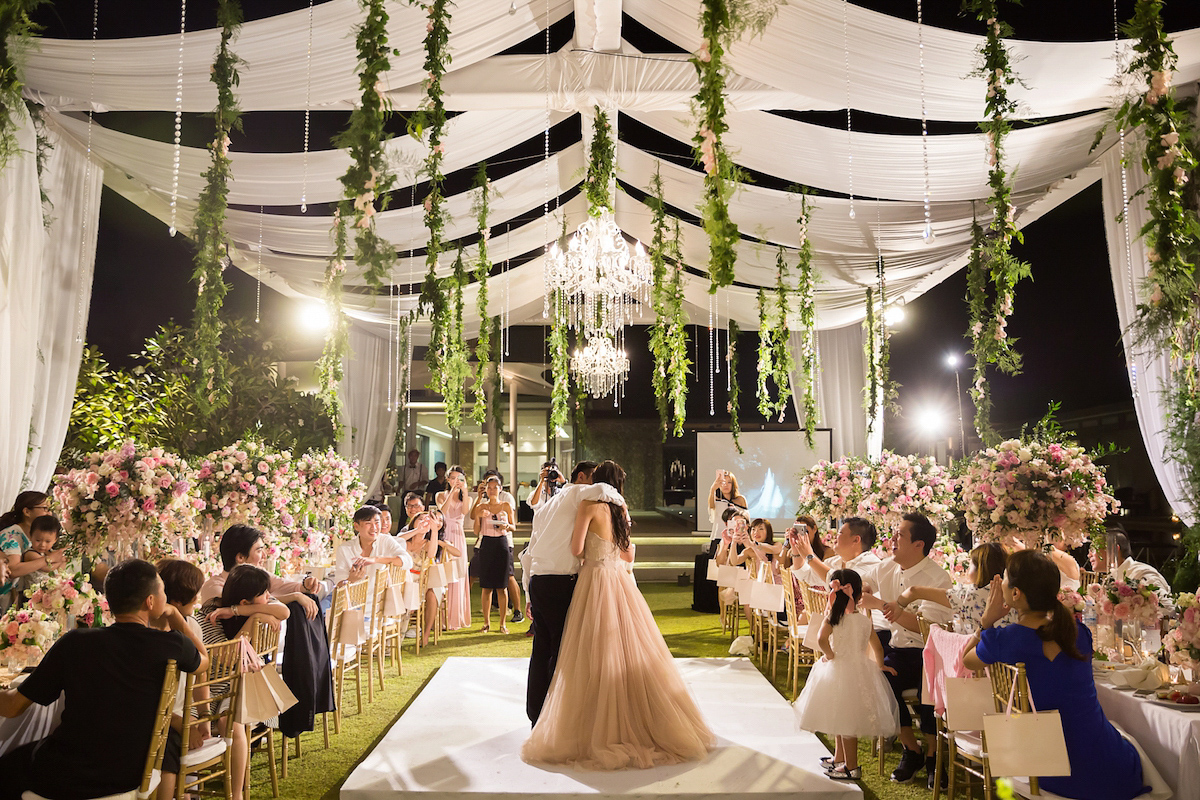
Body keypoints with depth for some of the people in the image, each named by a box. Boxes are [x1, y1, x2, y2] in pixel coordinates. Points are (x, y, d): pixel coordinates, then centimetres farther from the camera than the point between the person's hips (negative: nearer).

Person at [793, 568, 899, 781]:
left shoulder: (833, 618, -13)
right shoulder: (865, 620, 0)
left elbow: (821, 639, -29)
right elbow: (877, 647, 7)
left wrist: (829, 654, -11)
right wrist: (879, 666, 24)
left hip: (838, 669, -5)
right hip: (861, 670, 5)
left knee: (845, 721, 4)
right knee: (844, 719, 19)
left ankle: (852, 767, 11)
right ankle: (839, 758, 33)